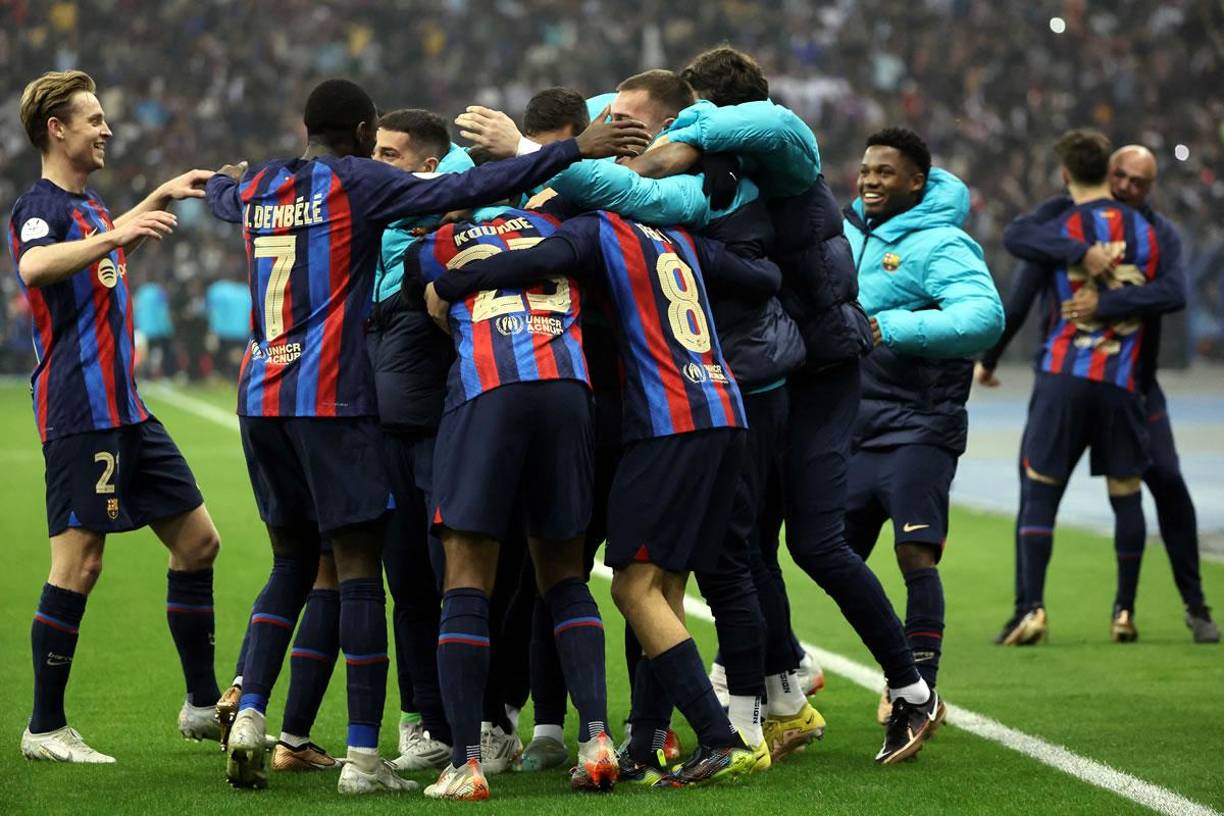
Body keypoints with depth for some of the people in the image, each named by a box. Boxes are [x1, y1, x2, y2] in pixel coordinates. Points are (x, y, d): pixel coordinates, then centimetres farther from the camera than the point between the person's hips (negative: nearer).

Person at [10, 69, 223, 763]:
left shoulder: (89, 205, 18)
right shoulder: (41, 207, -11)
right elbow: (34, 266, -35)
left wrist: (161, 198, 42)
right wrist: (114, 234, -41)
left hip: (126, 410, 10)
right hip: (80, 412, -10)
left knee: (197, 540, 11)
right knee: (80, 563, -9)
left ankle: (203, 705, 19)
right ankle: (45, 727, 0)